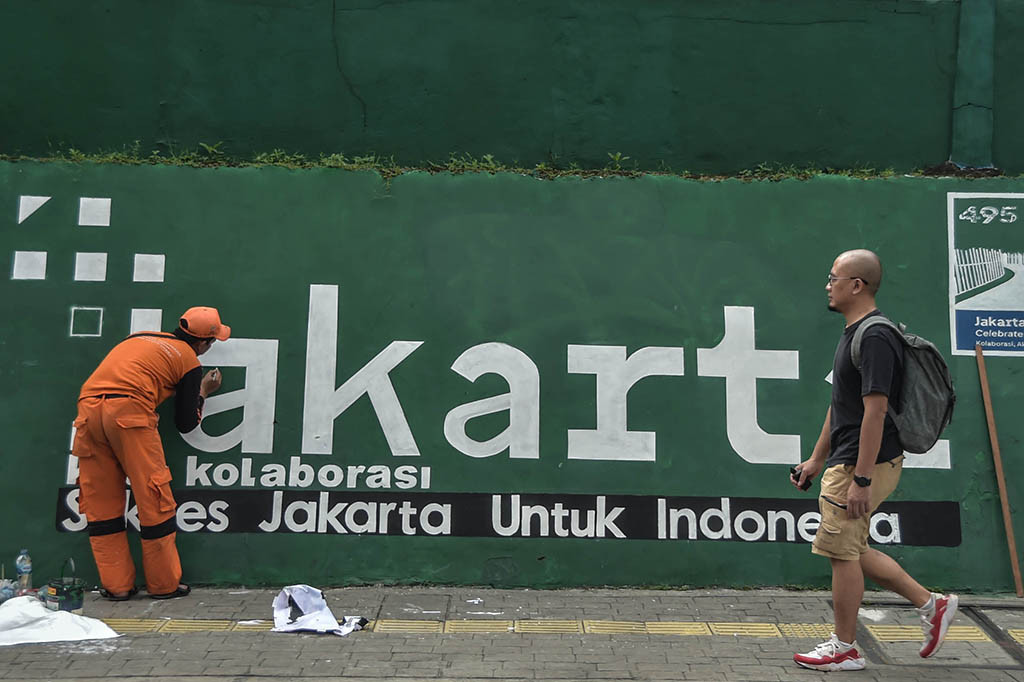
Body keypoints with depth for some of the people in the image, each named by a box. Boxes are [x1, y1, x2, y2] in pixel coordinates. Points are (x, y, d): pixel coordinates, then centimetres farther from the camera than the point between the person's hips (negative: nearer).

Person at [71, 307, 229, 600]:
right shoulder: (190, 361, 12)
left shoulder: (140, 337, 28)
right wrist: (203, 392, 29)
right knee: (153, 499, 5)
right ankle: (164, 584, 13)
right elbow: (185, 423, 14)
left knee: (100, 500, 11)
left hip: (88, 407, 6)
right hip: (129, 410, -6)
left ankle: (116, 585, 18)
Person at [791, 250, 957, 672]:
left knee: (841, 550, 0)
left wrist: (860, 480, -24)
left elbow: (875, 412, -24)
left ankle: (844, 649, 15)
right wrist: (817, 459, 20)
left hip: (864, 464, -10)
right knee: (850, 550, 16)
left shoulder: (875, 337, -18)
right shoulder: (854, 333, 14)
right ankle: (931, 604, 26)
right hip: (846, 462, 10)